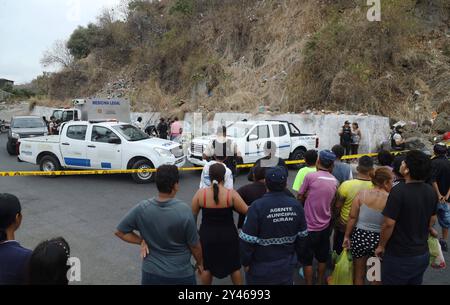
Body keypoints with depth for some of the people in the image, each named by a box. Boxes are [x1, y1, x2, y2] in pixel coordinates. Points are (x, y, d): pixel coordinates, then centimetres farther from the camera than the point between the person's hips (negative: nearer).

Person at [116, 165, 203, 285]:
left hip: (151, 272, 2)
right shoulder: (184, 210, -22)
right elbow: (194, 245, -11)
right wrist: (200, 263, 5)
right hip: (180, 275, -2)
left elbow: (120, 231, -2)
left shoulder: (142, 208, -14)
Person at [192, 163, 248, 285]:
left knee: (207, 266, 21)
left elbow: (192, 214, -1)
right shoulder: (231, 194, -16)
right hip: (228, 235, -1)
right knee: (234, 266, 19)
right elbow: (246, 211, -10)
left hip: (207, 235, 2)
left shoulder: (200, 193, -12)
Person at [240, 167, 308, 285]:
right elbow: (302, 235, 2)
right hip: (287, 265, 4)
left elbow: (248, 240, -20)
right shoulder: (296, 205, -9)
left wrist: (246, 262, -4)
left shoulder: (258, 206, -24)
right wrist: (296, 256, 17)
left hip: (262, 267, -3)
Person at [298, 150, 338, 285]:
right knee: (322, 257, 20)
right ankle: (320, 282, 34)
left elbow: (300, 197, -7)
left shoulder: (310, 176, -17)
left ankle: (309, 283, 18)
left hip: (310, 226, -5)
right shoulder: (335, 181, 1)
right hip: (326, 225, 6)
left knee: (307, 259, 9)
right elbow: (332, 203, 10)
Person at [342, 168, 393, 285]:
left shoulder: (362, 194, -6)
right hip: (379, 240, -1)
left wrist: (347, 236, 6)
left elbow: (352, 217, -4)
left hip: (359, 236, 1)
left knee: (359, 274, 18)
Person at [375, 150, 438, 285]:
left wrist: (381, 246, -9)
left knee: (392, 281, 11)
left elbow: (389, 224, -23)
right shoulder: (431, 191, -2)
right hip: (423, 254, 7)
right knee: (415, 282, 23)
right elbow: (432, 218, 11)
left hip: (399, 256, -6)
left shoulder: (398, 191, -24)